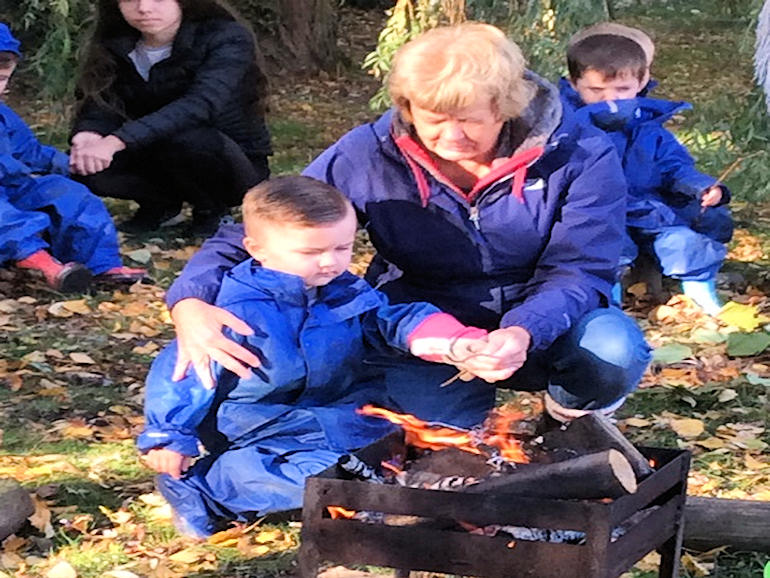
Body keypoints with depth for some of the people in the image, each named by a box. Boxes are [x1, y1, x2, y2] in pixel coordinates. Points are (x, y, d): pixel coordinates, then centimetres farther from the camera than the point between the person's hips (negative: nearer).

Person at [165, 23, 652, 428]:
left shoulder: (582, 156, -16)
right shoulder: (369, 156, -14)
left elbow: (579, 270, -18)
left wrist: (523, 333, -42)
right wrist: (191, 302, -35)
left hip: (542, 326, 0)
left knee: (614, 349, -33)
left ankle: (572, 416, 6)